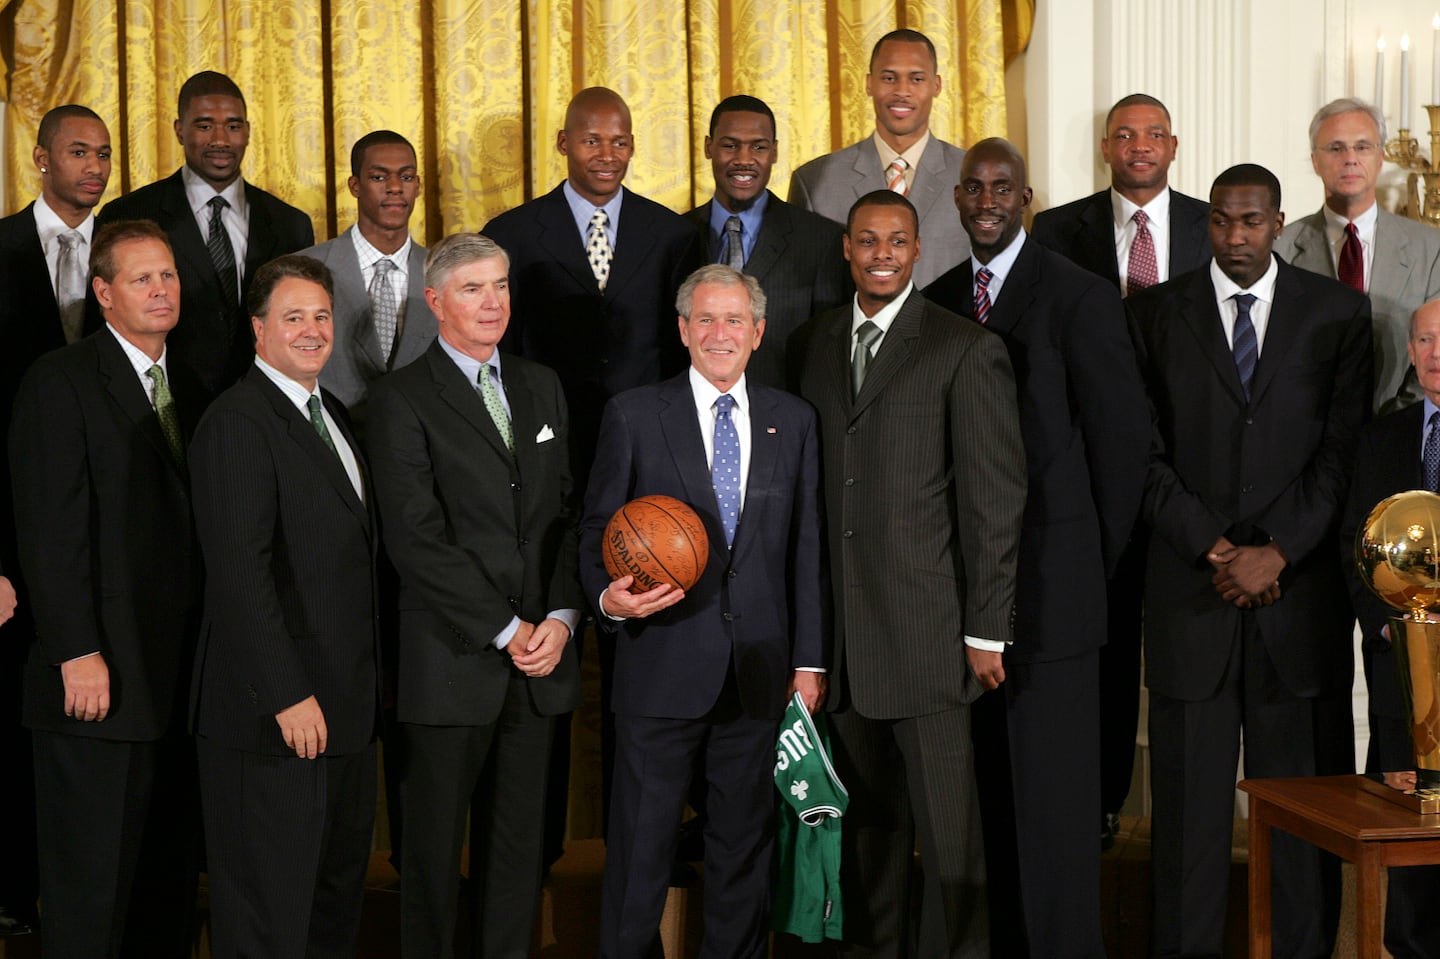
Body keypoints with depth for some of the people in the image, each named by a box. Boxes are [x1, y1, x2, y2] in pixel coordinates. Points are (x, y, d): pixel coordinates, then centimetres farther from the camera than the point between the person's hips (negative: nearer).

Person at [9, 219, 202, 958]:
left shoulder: (187, 387, 16)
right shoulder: (61, 382, -6)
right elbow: (50, 530, -13)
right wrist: (78, 655, -18)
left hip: (180, 676, 7)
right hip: (102, 676, -7)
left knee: (171, 881, 12)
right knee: (90, 884, 1)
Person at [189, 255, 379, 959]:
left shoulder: (331, 414, 16)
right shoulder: (236, 421, -14)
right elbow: (240, 571, -21)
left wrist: (367, 676, 13)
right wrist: (288, 696, -23)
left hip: (344, 701, 9)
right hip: (272, 713, -9)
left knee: (340, 883, 18)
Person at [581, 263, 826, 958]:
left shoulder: (794, 421, 9)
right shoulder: (633, 416, 1)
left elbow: (806, 547, 8)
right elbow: (597, 530, 3)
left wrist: (809, 660, 5)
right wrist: (609, 597, -18)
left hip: (759, 670, 3)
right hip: (662, 667, -2)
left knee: (745, 842, 12)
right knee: (641, 847, 3)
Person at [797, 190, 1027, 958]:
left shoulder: (966, 349, -3)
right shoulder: (820, 340, 13)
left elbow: (996, 498, -6)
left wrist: (986, 630, -9)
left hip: (925, 627, -4)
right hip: (841, 629, 5)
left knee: (946, 821, -1)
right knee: (867, 815, 12)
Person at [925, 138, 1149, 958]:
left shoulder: (1081, 297, -5)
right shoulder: (938, 300, 11)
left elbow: (1124, 435, -5)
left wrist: (1094, 559, -1)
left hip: (1049, 578, -5)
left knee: (1053, 780, -1)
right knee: (989, 777, 10)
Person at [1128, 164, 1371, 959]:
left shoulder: (1337, 314, 7)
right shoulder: (1155, 314, 7)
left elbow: (1343, 448, 1)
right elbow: (1147, 454, 2)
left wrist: (1277, 553, -8)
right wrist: (1215, 551, -7)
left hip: (1300, 589, 0)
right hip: (1191, 588, 0)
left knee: (1298, 792, 2)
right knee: (1189, 796, 2)